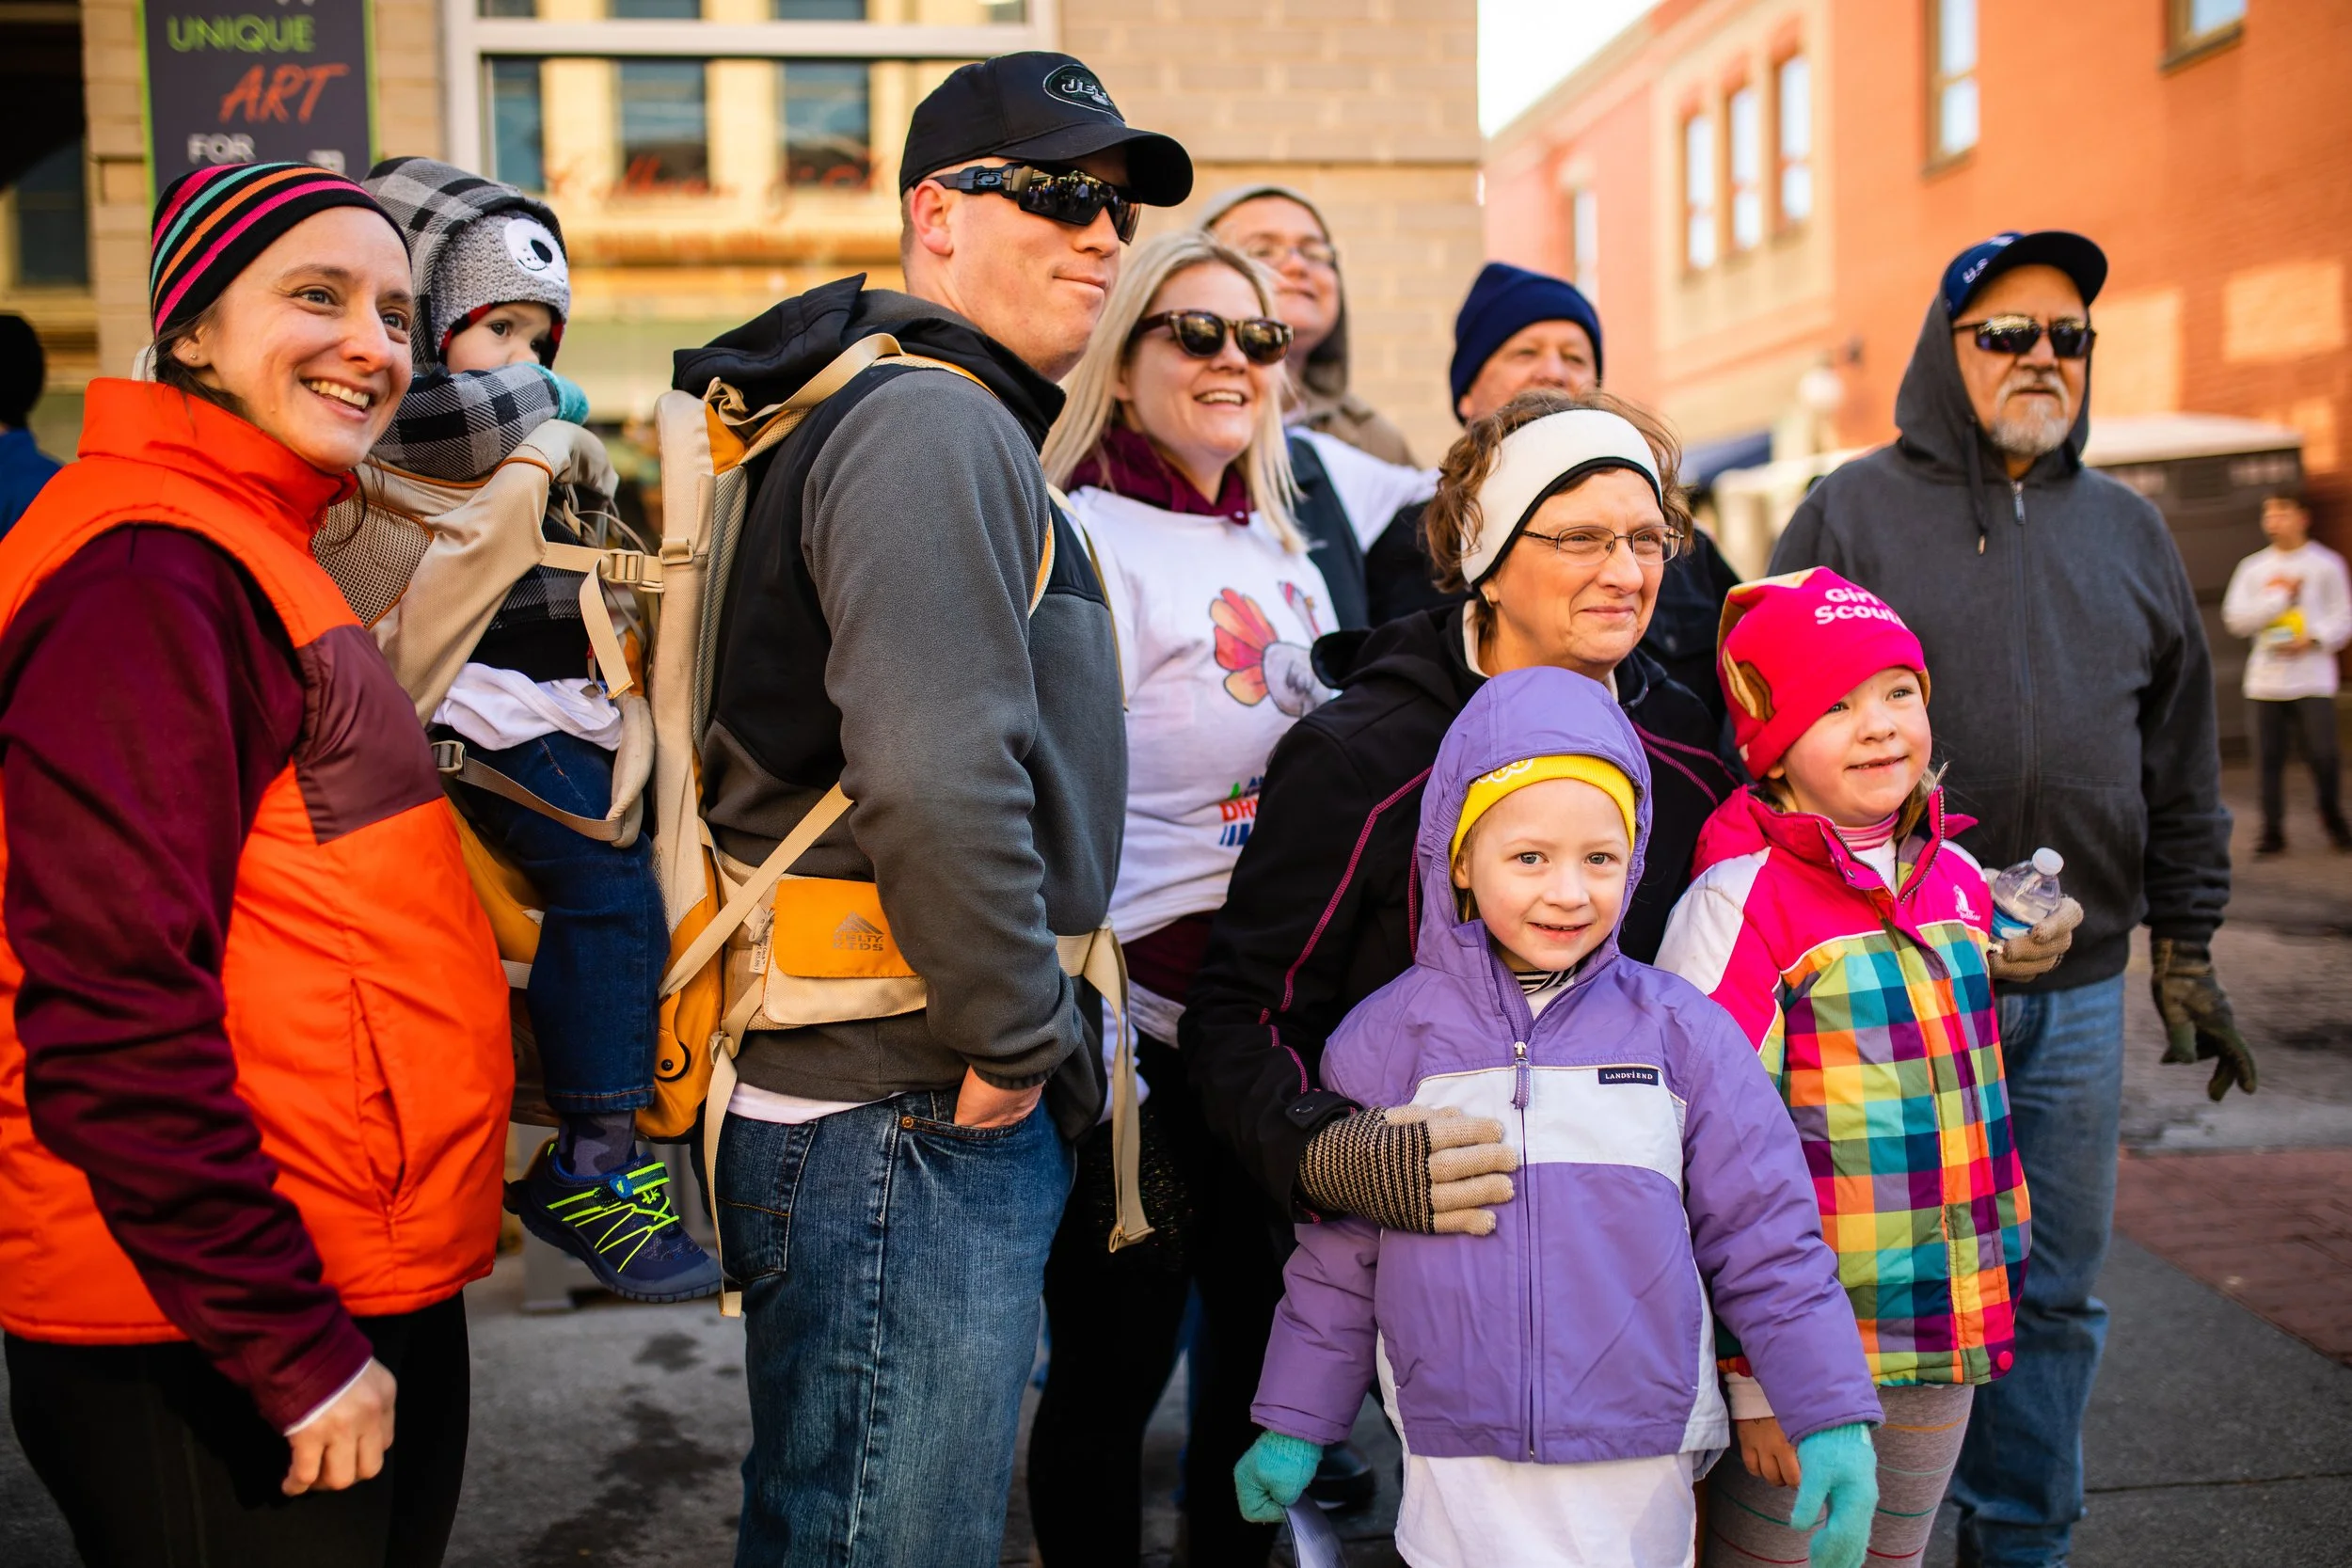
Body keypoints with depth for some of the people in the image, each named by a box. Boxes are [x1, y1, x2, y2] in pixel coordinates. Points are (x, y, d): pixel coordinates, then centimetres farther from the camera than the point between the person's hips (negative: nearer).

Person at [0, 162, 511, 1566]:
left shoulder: (261, 558, 14)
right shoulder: (148, 575, -16)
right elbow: (115, 1018, -22)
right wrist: (298, 1346, -20)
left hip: (371, 1294, 9)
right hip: (217, 1357, -9)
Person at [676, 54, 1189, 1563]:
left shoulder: (963, 429, 20)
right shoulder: (933, 425, -14)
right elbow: (938, 782, -27)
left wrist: (1028, 1041, 20)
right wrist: (1019, 1042, -16)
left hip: (948, 1111, 11)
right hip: (905, 1119, -11)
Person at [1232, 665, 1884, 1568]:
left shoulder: (1681, 1033, 0)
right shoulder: (1389, 1037, 0)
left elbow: (1766, 1244, 4)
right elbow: (1337, 1256, 8)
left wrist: (1834, 1422, 0)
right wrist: (1294, 1426, 12)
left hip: (1639, 1476, 0)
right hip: (1458, 1483, 0)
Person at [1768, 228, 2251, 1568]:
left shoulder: (2128, 530, 13)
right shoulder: (1853, 513, -1)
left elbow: (2182, 757, 17)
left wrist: (2188, 948, 14)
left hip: (2078, 988, 4)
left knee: (2059, 1284, 13)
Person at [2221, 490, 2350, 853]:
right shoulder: (2252, 568, 8)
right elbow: (2236, 619, -1)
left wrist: (2313, 639, -14)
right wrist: (2281, 597, -6)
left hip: (2312, 677, -2)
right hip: (2266, 679, 2)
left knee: (2322, 755, -5)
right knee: (2270, 758, 0)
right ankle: (2273, 831, 6)